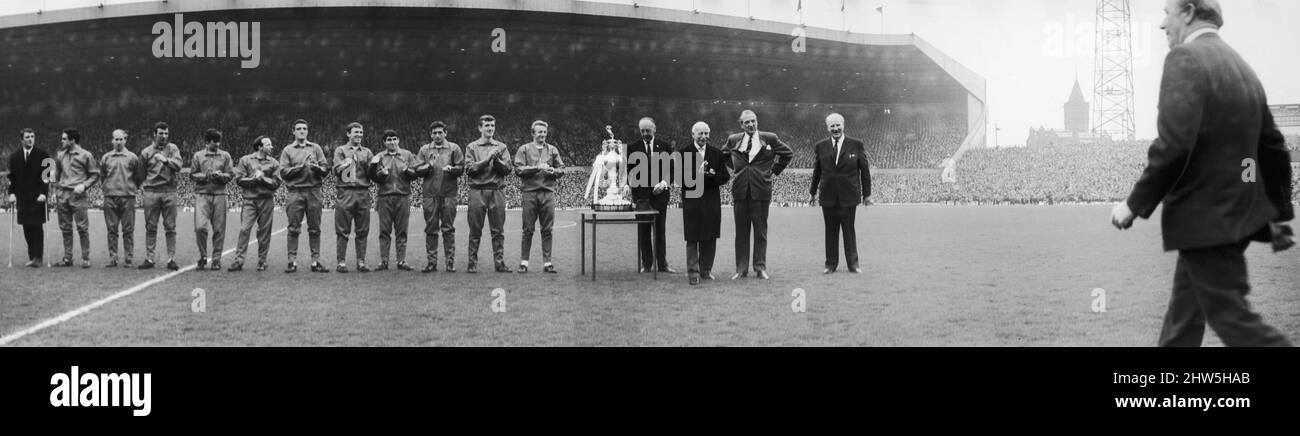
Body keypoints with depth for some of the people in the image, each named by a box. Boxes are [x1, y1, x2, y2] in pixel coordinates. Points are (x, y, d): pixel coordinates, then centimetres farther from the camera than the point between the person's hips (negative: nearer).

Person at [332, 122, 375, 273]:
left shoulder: (367, 152, 18)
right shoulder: (340, 150, 11)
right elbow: (338, 169, -3)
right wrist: (349, 161, -7)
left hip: (363, 193, 2)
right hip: (345, 192, -2)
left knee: (363, 230, 1)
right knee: (342, 230, -3)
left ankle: (361, 261, 5)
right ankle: (341, 262, 0)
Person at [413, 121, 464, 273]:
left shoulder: (454, 148, 9)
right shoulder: (425, 149, 13)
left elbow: (461, 168, 4)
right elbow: (417, 170, 6)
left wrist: (451, 169, -15)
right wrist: (429, 166, -12)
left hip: (449, 193, -2)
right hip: (430, 193, 2)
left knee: (448, 228, -1)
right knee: (431, 229, 2)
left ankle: (450, 261, 2)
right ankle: (431, 261, 7)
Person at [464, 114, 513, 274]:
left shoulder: (501, 147, 14)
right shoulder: (472, 147, 8)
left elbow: (507, 169, 6)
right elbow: (469, 168, -4)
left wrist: (496, 159, -10)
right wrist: (487, 159, -11)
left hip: (496, 191, 2)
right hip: (477, 190, -2)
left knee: (498, 230, 1)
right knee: (475, 230, 0)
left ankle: (500, 262, 4)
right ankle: (472, 263, 3)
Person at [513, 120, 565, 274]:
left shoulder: (552, 150, 15)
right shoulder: (524, 149, 7)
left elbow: (561, 169, 13)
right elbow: (518, 169, -4)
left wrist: (553, 171, -9)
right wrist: (537, 168, -13)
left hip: (548, 193, 2)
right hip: (529, 192, -2)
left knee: (547, 230, 1)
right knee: (528, 229, -1)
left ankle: (547, 262, 4)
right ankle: (524, 262, 5)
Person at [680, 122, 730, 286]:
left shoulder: (717, 154, 11)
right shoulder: (683, 153, 2)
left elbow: (725, 177, 7)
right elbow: (680, 177, -6)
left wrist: (712, 175, -13)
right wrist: (697, 174, -19)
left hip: (712, 202, 3)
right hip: (691, 201, -3)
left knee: (710, 239, 6)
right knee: (692, 239, -3)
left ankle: (706, 270, 18)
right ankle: (693, 274, 1)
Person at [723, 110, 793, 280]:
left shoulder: (769, 138, 3)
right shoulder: (733, 140, 8)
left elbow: (788, 153, 13)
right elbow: (723, 156, 26)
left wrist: (774, 170, 7)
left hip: (761, 190, -2)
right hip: (740, 191, 2)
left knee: (761, 232, 2)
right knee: (741, 232, 4)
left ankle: (760, 268, 9)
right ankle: (741, 269, 9)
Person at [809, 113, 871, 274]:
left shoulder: (856, 145, 0)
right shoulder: (821, 146, 5)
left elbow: (864, 169, 3)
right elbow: (817, 170, 13)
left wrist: (866, 193, 3)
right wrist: (813, 191, 18)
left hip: (849, 195, -1)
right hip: (828, 196, 1)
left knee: (849, 230, 5)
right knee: (831, 231, 6)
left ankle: (852, 264, 14)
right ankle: (831, 264, 14)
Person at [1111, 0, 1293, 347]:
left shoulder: (1185, 58, -14)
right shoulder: (1242, 67, 13)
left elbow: (1174, 143, -24)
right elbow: (1274, 150, 17)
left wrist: (1135, 204, -15)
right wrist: (1279, 212, 26)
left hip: (1205, 219, -9)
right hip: (1237, 213, 9)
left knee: (1232, 319, -4)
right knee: (1183, 319, 17)